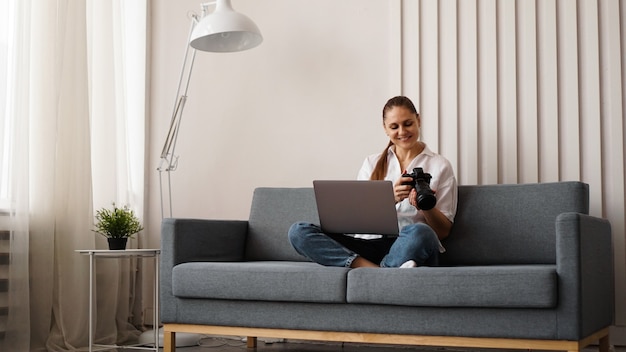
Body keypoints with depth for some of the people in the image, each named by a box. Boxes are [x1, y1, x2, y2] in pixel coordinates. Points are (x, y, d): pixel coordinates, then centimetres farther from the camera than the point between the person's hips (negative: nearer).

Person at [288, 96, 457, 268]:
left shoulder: (440, 165, 11)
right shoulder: (372, 163, 18)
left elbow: (443, 231, 7)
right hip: (368, 244, 4)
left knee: (420, 232, -40)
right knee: (298, 231, -20)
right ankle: (378, 271, -32)